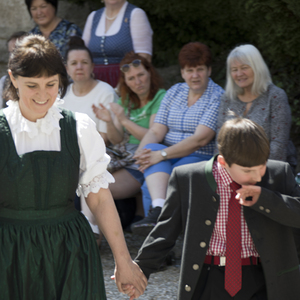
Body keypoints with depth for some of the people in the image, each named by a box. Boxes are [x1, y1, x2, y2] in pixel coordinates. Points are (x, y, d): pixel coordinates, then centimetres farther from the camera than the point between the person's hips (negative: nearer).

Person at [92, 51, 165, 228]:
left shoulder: (161, 98, -8)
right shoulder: (127, 101, 13)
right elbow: (116, 140, 10)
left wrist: (125, 120, -21)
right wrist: (109, 122, -9)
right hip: (127, 159, 7)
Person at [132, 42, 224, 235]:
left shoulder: (218, 97, -4)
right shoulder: (174, 92, 15)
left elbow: (200, 139, -16)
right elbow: (156, 131, 6)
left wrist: (162, 155, -25)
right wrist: (142, 152, -16)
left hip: (202, 158, -4)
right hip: (168, 159, 4)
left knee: (179, 170, -36)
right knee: (151, 148, -29)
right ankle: (159, 209, -47)